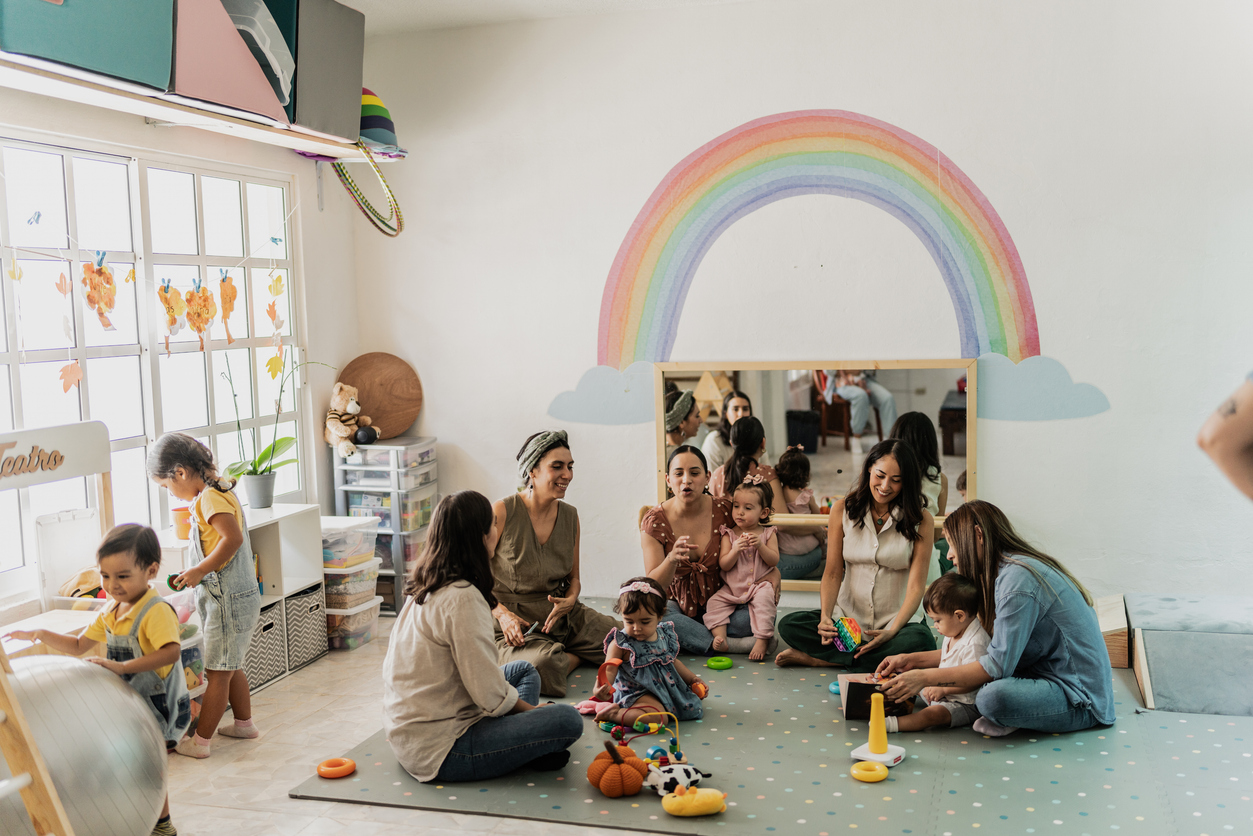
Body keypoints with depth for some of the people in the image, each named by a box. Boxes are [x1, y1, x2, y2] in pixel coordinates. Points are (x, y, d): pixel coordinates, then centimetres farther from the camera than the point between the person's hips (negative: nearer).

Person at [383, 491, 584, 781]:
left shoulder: (425, 587, 6)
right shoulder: (462, 598, -24)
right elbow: (491, 695, -21)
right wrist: (530, 709, -4)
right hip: (438, 751, -10)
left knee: (525, 670, 21)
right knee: (567, 720, -17)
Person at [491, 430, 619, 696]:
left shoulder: (570, 516, 6)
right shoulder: (502, 512, -12)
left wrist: (570, 600, -8)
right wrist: (502, 614, -21)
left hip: (565, 616, 5)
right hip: (516, 624, -5)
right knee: (543, 665, -38)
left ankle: (566, 656, 8)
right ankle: (576, 657, -4)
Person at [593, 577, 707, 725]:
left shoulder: (665, 635, 1)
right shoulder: (619, 644, -17)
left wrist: (693, 679, 18)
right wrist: (601, 689, -43)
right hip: (637, 693, -8)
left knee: (698, 693, 16)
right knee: (659, 718, -32)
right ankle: (613, 713, -16)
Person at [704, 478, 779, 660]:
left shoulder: (768, 533, 5)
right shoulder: (729, 534, 4)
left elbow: (774, 561, -4)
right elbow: (724, 565, -4)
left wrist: (760, 546, -19)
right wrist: (735, 550, -22)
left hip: (759, 585, -2)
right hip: (731, 588, 2)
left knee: (764, 600, -30)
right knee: (714, 602, -17)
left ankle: (761, 641, -29)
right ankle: (719, 637, -22)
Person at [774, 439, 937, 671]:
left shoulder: (921, 520, -4)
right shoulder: (843, 509, 2)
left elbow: (916, 585, -10)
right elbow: (833, 572, 0)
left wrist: (892, 631, -25)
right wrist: (826, 616, -19)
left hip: (897, 623, -1)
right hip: (848, 618, 1)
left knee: (921, 639, -36)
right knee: (788, 625, -21)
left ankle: (820, 659, -23)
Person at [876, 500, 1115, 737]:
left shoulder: (1018, 578, -22)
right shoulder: (1007, 571, 11)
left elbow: (998, 664, -22)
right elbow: (994, 648, 13)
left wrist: (925, 677, -17)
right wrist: (915, 659, 8)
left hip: (1081, 700, -10)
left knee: (994, 697, -34)